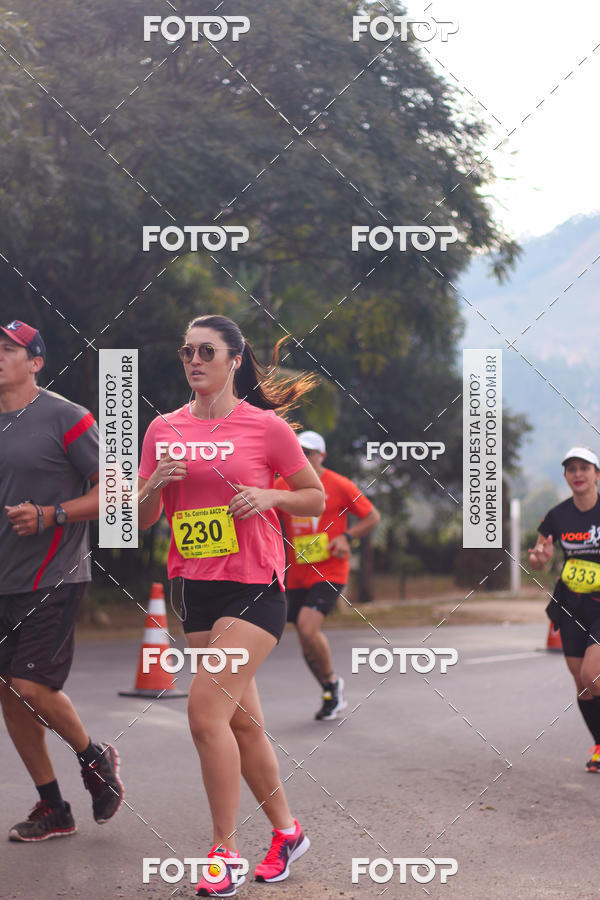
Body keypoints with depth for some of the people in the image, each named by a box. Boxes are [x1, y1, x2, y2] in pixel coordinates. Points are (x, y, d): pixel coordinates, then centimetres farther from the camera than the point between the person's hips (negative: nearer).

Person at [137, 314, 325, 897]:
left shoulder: (266, 426, -4)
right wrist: (156, 485, -9)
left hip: (254, 586, -5)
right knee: (241, 721, 11)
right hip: (194, 586, 5)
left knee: (206, 710, -16)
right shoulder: (163, 430, 8)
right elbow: (141, 521, 11)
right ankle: (286, 832, 27)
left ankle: (224, 851, -5)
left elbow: (316, 499, 4)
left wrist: (269, 496, -14)